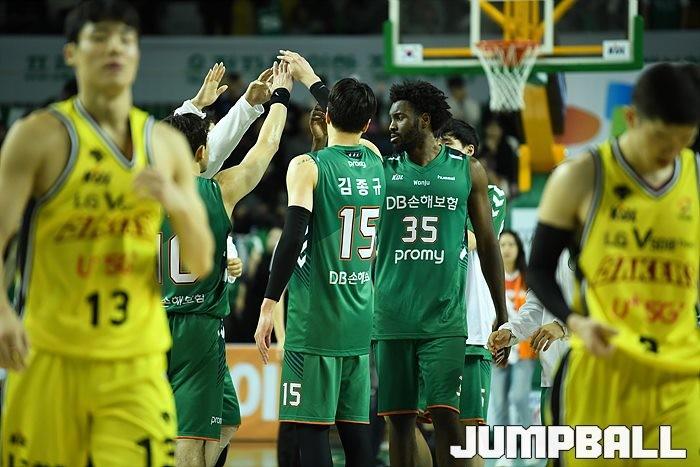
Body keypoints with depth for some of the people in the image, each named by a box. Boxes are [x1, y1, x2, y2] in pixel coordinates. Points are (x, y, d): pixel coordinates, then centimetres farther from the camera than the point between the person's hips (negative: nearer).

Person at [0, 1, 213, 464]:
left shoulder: (167, 144, 9)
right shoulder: (40, 136, -4)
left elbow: (201, 265, 10)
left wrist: (178, 204, -10)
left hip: (137, 362, 3)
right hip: (50, 357, -2)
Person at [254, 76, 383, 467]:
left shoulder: (307, 167, -8)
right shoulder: (375, 162, 10)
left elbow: (293, 238, -18)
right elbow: (353, 127, 32)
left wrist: (270, 303, -14)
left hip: (315, 321, -6)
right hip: (360, 318, 6)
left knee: (312, 427, -7)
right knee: (356, 425, 9)